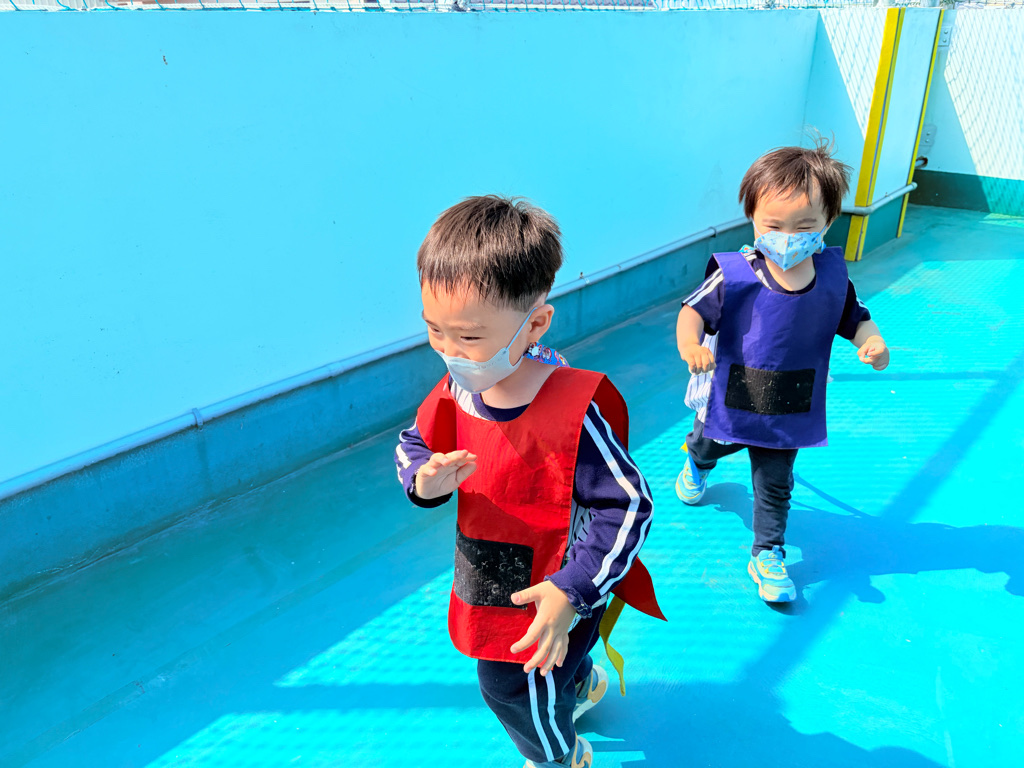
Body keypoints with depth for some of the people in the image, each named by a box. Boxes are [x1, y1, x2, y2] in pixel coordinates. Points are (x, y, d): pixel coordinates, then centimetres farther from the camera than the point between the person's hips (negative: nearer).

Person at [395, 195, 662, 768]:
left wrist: (572, 592, -29)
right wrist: (424, 480, -20)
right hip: (487, 586, 7)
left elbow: (627, 506, -25)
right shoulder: (459, 386, -13)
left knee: (515, 689, 14)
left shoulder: (574, 408, -32)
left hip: (549, 594, -7)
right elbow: (415, 444, 4)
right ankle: (582, 682, 67)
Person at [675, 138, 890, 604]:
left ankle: (767, 556, 30)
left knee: (775, 485, 12)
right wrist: (689, 342, -39)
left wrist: (872, 342, -17)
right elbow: (694, 310, -18)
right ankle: (696, 463, 65)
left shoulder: (833, 276, -11)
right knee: (709, 445, 28)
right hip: (729, 402, -1)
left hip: (789, 411, 1)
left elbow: (854, 317, 3)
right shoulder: (734, 274, -22)